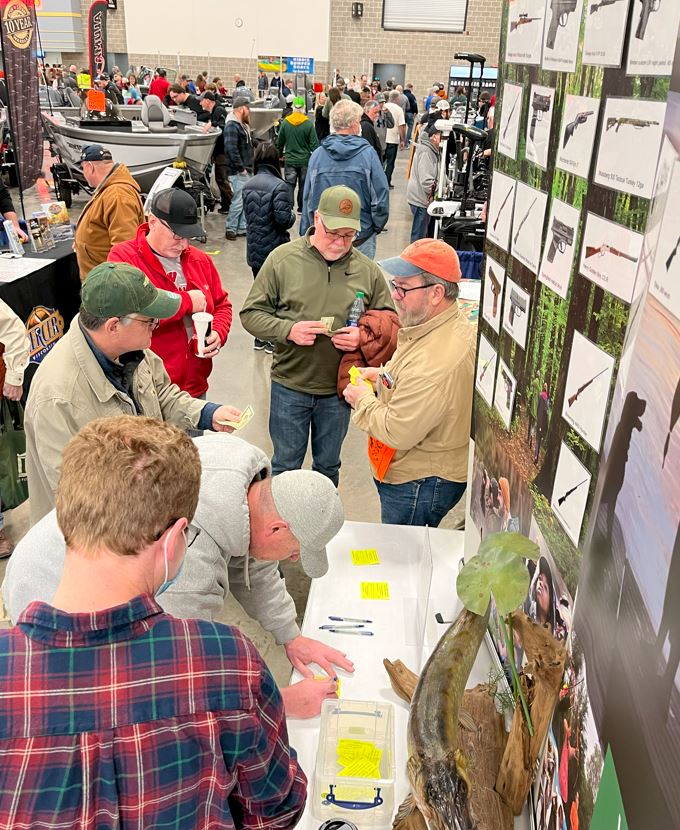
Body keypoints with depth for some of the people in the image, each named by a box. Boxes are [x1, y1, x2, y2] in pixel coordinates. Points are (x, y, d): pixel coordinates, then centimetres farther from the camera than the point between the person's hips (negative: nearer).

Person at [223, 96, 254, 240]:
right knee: (238, 200, -8)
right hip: (238, 172, -10)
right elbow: (231, 149, -23)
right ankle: (230, 229, 2)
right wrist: (241, 168, -21)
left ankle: (242, 228, 21)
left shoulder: (243, 125, 19)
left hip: (246, 170, 10)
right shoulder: (232, 126, -15)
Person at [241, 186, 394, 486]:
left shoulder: (368, 270, -1)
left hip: (338, 388, 2)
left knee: (328, 466, 20)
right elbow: (251, 313, -5)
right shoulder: (283, 258, -7)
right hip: (289, 385, -2)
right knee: (285, 466, 13)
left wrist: (365, 336, -15)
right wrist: (288, 330, -22)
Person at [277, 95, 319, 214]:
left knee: (290, 185, 4)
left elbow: (279, 142, 6)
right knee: (303, 185, 12)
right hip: (305, 160, -1)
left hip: (290, 160, 1)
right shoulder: (308, 124, -12)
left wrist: (280, 154, 23)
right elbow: (314, 144, -9)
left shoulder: (285, 123, -4)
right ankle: (301, 208, 20)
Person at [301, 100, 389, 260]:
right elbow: (381, 196, -9)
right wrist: (377, 227, 6)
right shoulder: (367, 153, -9)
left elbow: (307, 199, 3)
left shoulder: (317, 155, -2)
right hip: (362, 236, -2)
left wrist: (306, 235, 13)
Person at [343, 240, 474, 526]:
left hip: (418, 485, -10)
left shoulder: (436, 359, -35)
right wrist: (381, 376, 5)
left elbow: (398, 433, -29)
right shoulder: (454, 323, 0)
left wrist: (363, 400, -13)